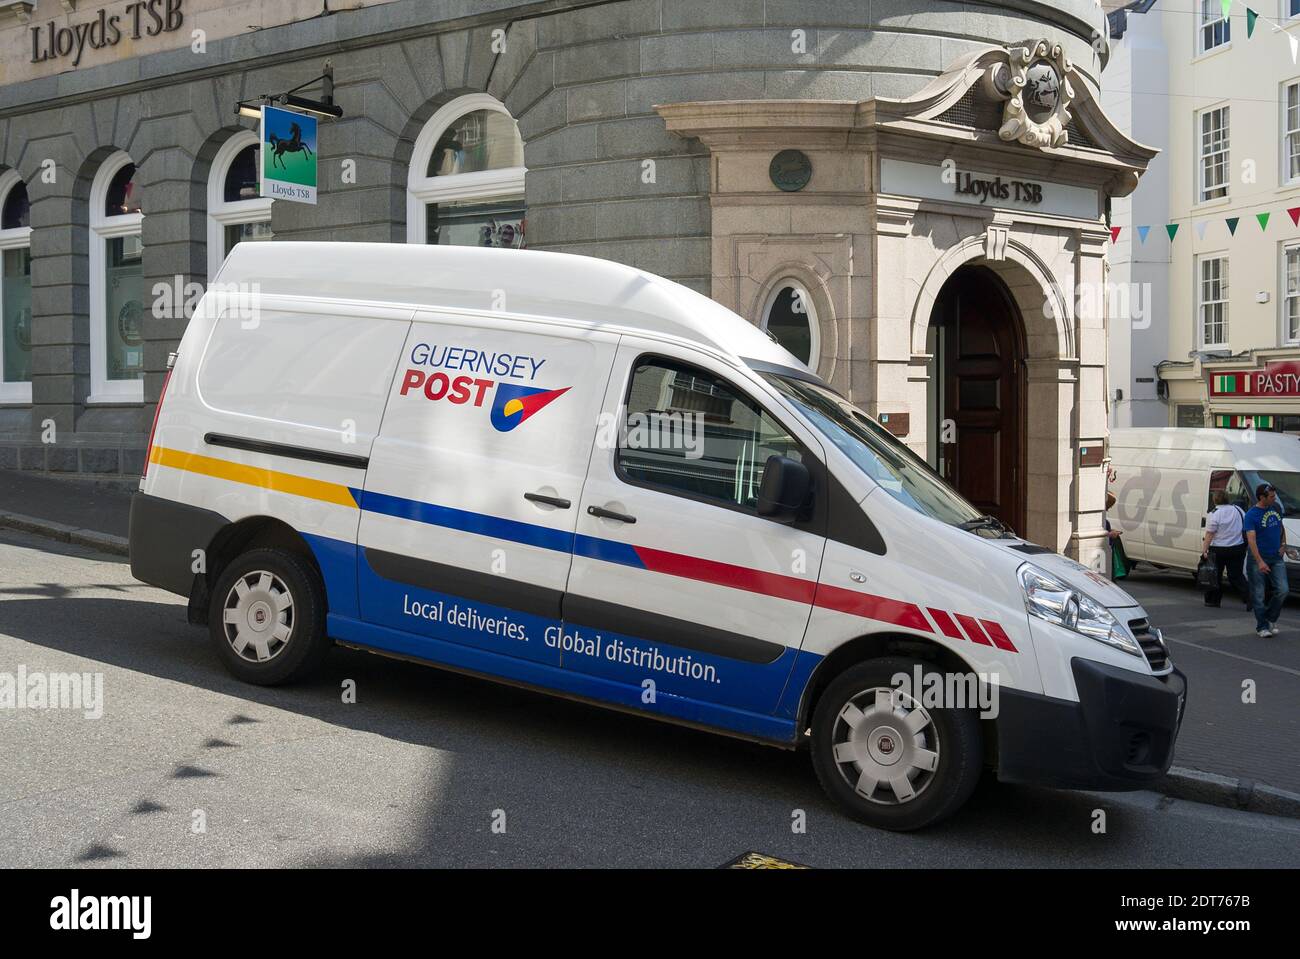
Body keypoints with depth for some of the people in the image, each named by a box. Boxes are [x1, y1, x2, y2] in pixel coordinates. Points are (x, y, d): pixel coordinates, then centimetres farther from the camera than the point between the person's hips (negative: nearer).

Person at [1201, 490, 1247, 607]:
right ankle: (1249, 597, -2)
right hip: (1238, 548, 5)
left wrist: (1204, 549, -14)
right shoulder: (1237, 509, 4)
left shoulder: (1214, 514, -14)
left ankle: (1213, 600, 14)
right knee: (1236, 576, 11)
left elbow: (1209, 534, -16)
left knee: (1215, 575, 9)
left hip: (1218, 550, -5)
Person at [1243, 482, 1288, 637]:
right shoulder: (1251, 515, -12)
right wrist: (1260, 562, -27)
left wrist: (1283, 543, 13)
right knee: (1258, 595, 0)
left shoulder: (1276, 508, 8)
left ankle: (1270, 619, 15)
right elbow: (1251, 539, -19)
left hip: (1276, 558, 5)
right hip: (1258, 558, -5)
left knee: (1282, 590, -4)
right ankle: (1262, 627, 9)